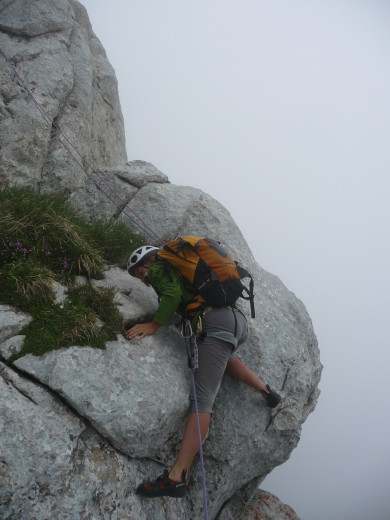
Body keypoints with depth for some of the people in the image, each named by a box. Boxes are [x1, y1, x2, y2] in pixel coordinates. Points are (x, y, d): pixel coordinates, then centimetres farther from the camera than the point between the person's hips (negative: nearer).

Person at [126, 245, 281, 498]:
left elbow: (173, 294, -11)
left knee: (202, 400, -15)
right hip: (238, 318, 9)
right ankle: (266, 391, 34)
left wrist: (154, 325, -8)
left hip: (216, 323, -9)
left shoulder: (159, 269, 7)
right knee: (222, 356, 41)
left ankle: (176, 477, -16)